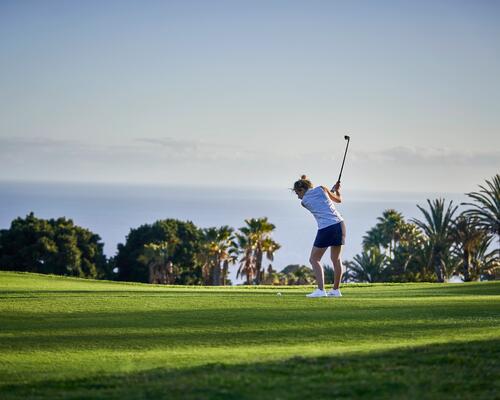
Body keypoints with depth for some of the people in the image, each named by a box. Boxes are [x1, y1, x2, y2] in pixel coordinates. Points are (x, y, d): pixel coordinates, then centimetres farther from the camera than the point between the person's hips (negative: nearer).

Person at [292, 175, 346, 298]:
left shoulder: (304, 202, 5)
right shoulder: (321, 189, 10)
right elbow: (338, 199, 21)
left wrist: (333, 190, 28)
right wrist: (337, 189, 38)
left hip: (325, 229, -4)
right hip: (339, 224, 4)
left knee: (314, 260, 6)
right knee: (336, 259, 16)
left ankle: (321, 290, -7)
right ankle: (336, 290, 20)